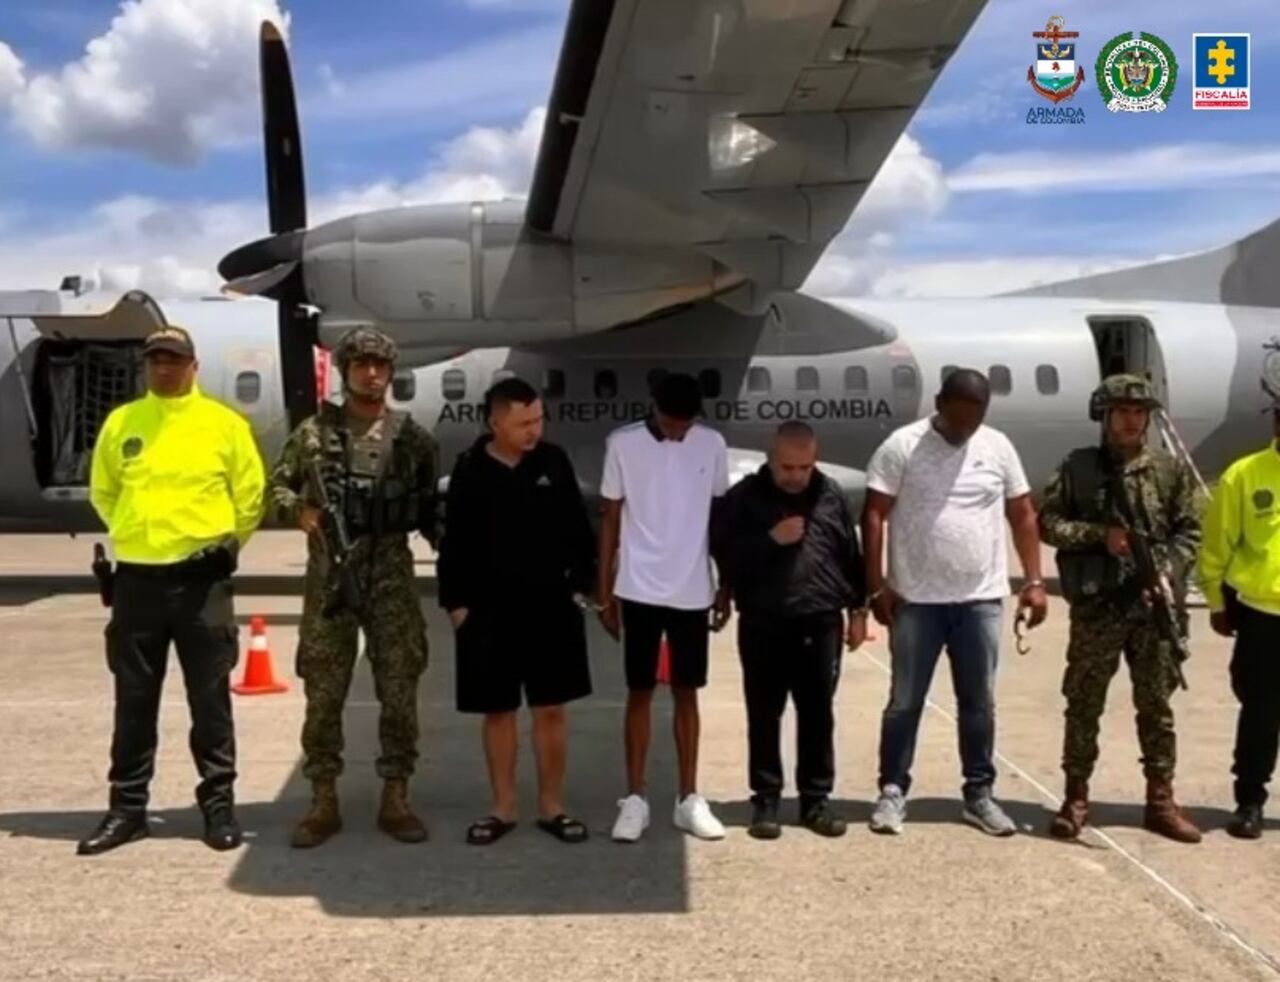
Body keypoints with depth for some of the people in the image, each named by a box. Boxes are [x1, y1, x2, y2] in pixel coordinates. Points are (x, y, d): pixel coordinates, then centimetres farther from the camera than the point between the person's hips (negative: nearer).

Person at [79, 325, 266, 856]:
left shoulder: (225, 423, -1)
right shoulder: (121, 421, 5)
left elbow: (250, 495, 5)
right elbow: (102, 491, 17)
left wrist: (223, 543, 7)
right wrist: (135, 534, 14)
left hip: (202, 579, -2)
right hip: (136, 578, 2)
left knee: (210, 699, 4)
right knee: (134, 701, 10)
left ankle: (218, 804, 14)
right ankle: (127, 807, 21)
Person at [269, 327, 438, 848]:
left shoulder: (413, 437, 5)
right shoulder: (313, 432, 4)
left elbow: (429, 509, 9)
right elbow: (277, 486, 10)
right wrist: (299, 511, -10)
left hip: (392, 577, 1)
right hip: (329, 576, 0)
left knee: (399, 692, 4)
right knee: (323, 694, 4)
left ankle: (395, 799, 15)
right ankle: (323, 802, 16)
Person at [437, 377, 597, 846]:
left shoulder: (554, 462, -1)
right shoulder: (470, 472, -4)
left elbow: (577, 529, 5)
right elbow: (455, 544, 0)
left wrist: (581, 584, 2)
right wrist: (456, 602, -2)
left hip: (551, 606, 1)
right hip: (490, 611, -1)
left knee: (550, 709, 7)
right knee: (498, 711, 9)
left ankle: (552, 806, 20)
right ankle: (503, 808, 22)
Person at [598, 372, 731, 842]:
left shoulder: (712, 445, 0)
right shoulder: (622, 444, -5)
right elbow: (610, 520, 0)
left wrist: (726, 587, 7)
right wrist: (604, 593, 0)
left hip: (693, 592, 2)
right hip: (640, 590, -1)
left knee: (687, 692, 9)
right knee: (640, 693, 4)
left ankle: (689, 799, 17)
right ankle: (635, 799, 13)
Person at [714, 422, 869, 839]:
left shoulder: (831, 495, 7)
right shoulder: (744, 496, -1)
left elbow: (851, 555, 12)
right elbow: (725, 554, -6)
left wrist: (858, 609, 10)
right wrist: (771, 539, -16)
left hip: (821, 623, 2)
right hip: (763, 625, -2)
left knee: (818, 715, 8)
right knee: (764, 716, 5)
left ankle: (816, 799, 19)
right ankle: (765, 800, 16)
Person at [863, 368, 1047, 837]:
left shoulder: (998, 447, 4)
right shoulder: (902, 446, -7)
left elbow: (1023, 515, 8)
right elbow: (874, 515, -7)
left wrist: (1034, 581, 2)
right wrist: (877, 586, -12)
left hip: (981, 599, 3)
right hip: (916, 599, -3)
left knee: (979, 702, 11)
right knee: (905, 702, 5)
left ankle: (979, 794, 23)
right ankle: (892, 791, 17)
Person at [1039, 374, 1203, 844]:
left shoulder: (1171, 470, 6)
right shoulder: (1078, 466, 1)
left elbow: (1189, 531, 6)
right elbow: (1047, 522, -1)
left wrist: (1168, 573, -11)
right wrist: (1099, 535, -14)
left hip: (1153, 607, 2)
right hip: (1096, 607, -2)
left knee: (1156, 705, 9)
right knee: (1084, 706, 5)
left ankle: (1161, 801, 19)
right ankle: (1076, 797, 16)